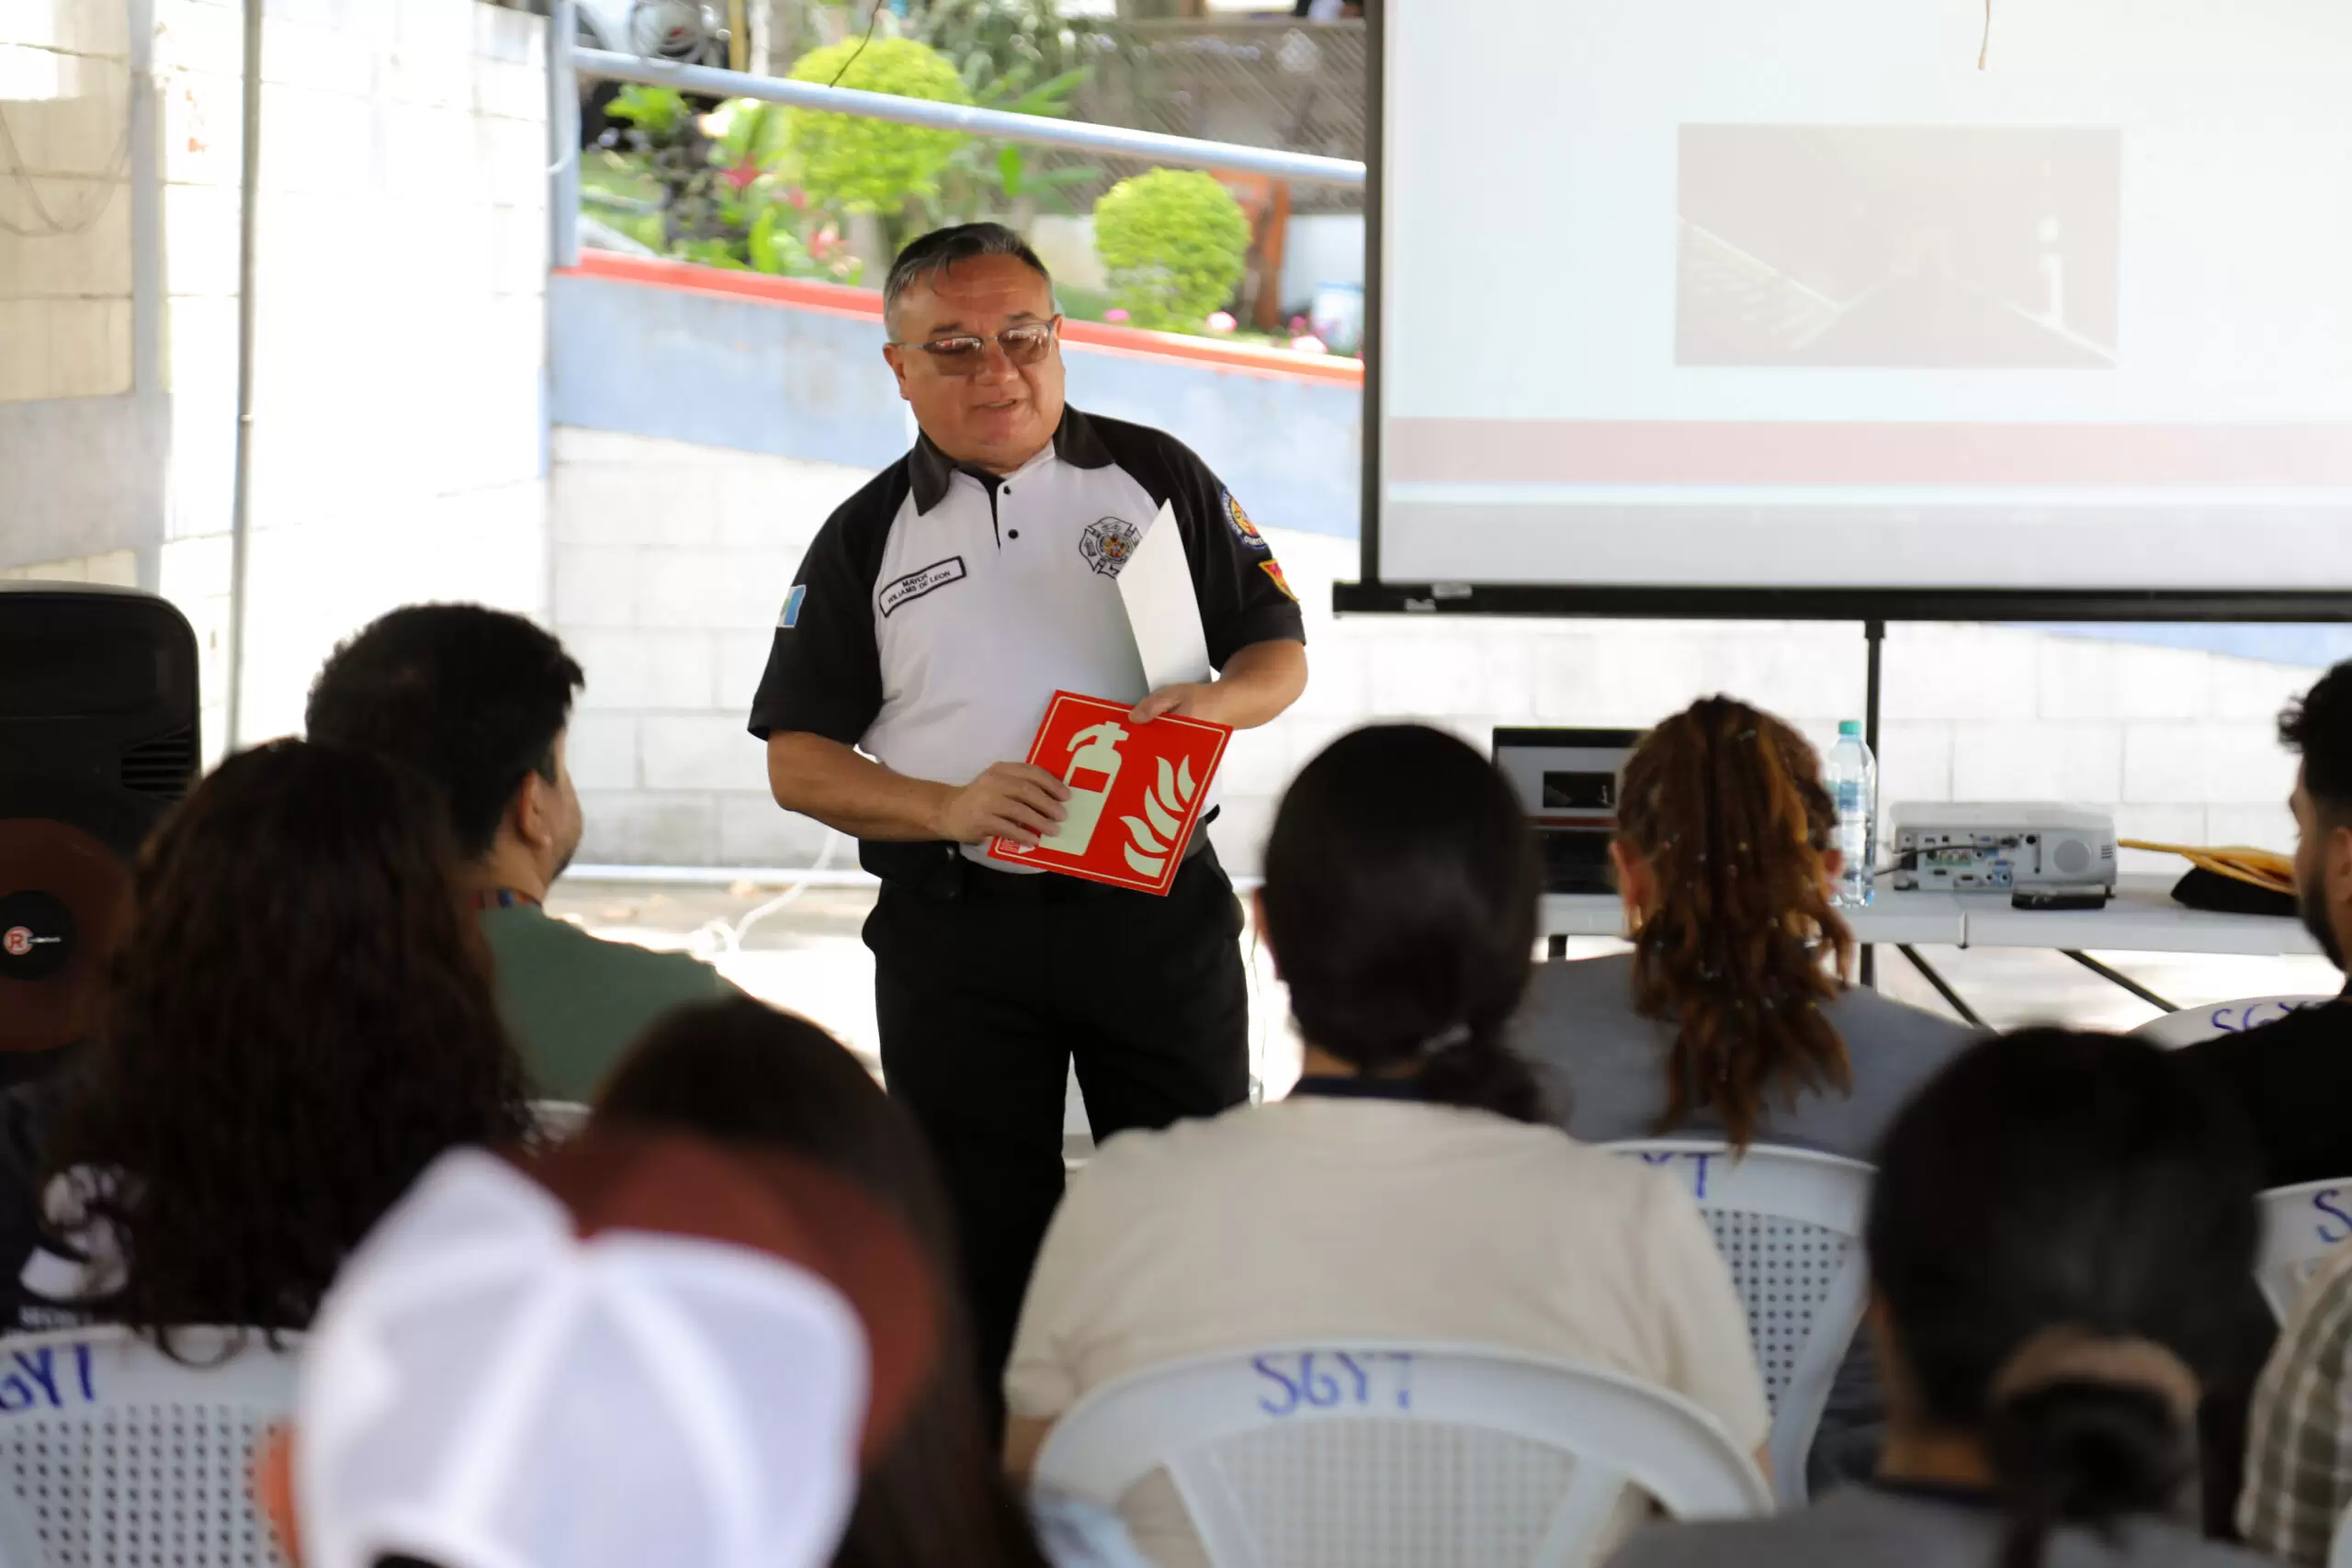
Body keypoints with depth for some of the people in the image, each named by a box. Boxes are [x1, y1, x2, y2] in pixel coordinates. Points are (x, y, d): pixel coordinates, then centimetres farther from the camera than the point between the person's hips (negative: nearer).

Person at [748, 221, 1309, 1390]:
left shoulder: (1156, 478, 6)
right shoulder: (867, 538, 6)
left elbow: (1281, 653, 10)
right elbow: (797, 759, 3)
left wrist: (1213, 702, -14)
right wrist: (952, 808, -14)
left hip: (1155, 905, 0)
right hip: (953, 929, 0)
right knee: (978, 1233, 5)